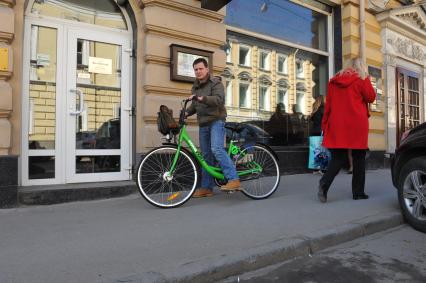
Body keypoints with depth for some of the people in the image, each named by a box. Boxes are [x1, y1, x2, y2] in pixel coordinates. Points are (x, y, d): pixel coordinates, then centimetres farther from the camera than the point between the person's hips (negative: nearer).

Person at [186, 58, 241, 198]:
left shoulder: (215, 83, -4)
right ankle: (206, 187, 13)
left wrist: (202, 98, -35)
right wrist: (186, 112, 4)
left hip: (216, 121, -7)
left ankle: (234, 179, -24)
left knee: (216, 149, -26)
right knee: (206, 155, 7)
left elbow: (219, 99, -22)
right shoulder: (195, 87, 18)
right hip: (203, 124, 7)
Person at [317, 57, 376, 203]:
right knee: (358, 157, 7)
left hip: (337, 125, 3)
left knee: (338, 157, 5)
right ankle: (358, 192, 10)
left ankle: (324, 183, -19)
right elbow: (371, 97, 6)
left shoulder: (334, 80, 13)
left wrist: (325, 124, 14)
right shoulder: (362, 79, 3)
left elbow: (328, 103, 12)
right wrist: (366, 80, 18)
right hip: (356, 124, -3)